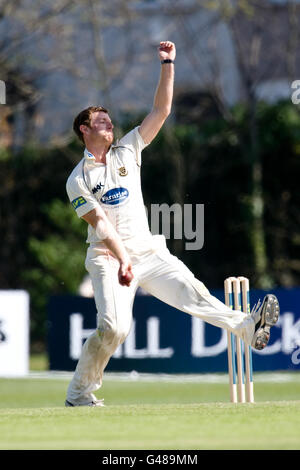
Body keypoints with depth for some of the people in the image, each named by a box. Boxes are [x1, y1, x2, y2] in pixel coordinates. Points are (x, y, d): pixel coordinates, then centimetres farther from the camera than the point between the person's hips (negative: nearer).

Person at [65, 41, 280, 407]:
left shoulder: (127, 150, 12)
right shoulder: (78, 180, -1)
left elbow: (161, 110, 7)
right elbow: (100, 222, -13)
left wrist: (167, 65, -1)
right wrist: (122, 260, -25)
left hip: (147, 250, 4)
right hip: (108, 257, -4)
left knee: (191, 291, -19)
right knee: (113, 326, -20)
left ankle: (247, 327, -35)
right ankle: (78, 393, -7)